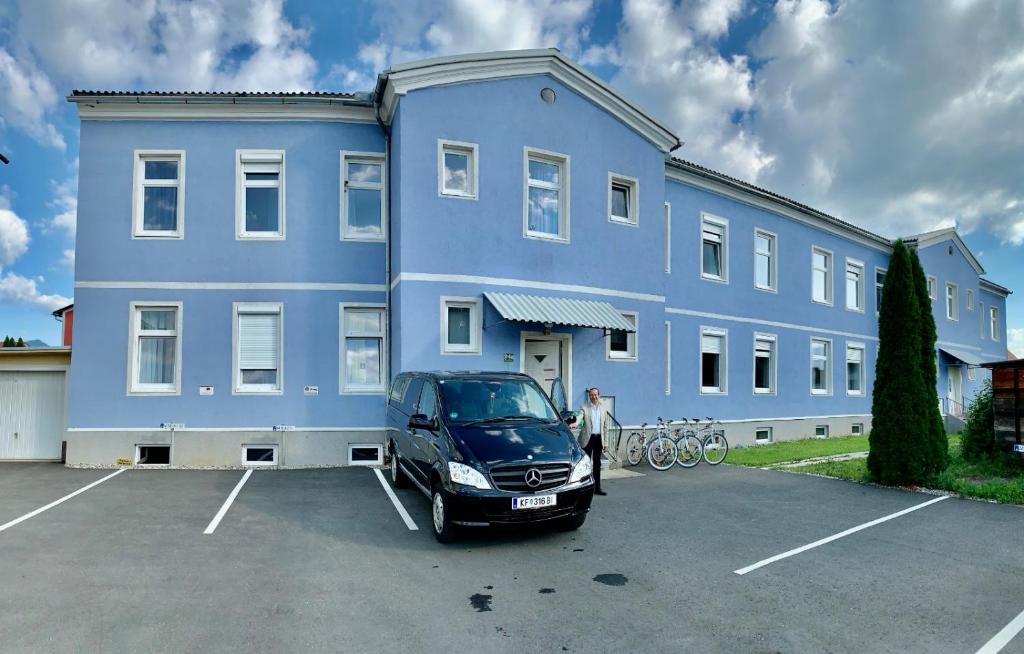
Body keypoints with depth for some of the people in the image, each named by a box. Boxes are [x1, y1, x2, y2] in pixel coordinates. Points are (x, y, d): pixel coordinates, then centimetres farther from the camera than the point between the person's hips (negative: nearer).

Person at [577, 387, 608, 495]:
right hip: (588, 438, -4)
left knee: (597, 464, 9)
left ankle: (597, 488, 16)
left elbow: (605, 426, 13)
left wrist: (605, 442, 9)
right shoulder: (584, 407, -2)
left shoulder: (603, 408, 10)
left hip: (599, 438, 4)